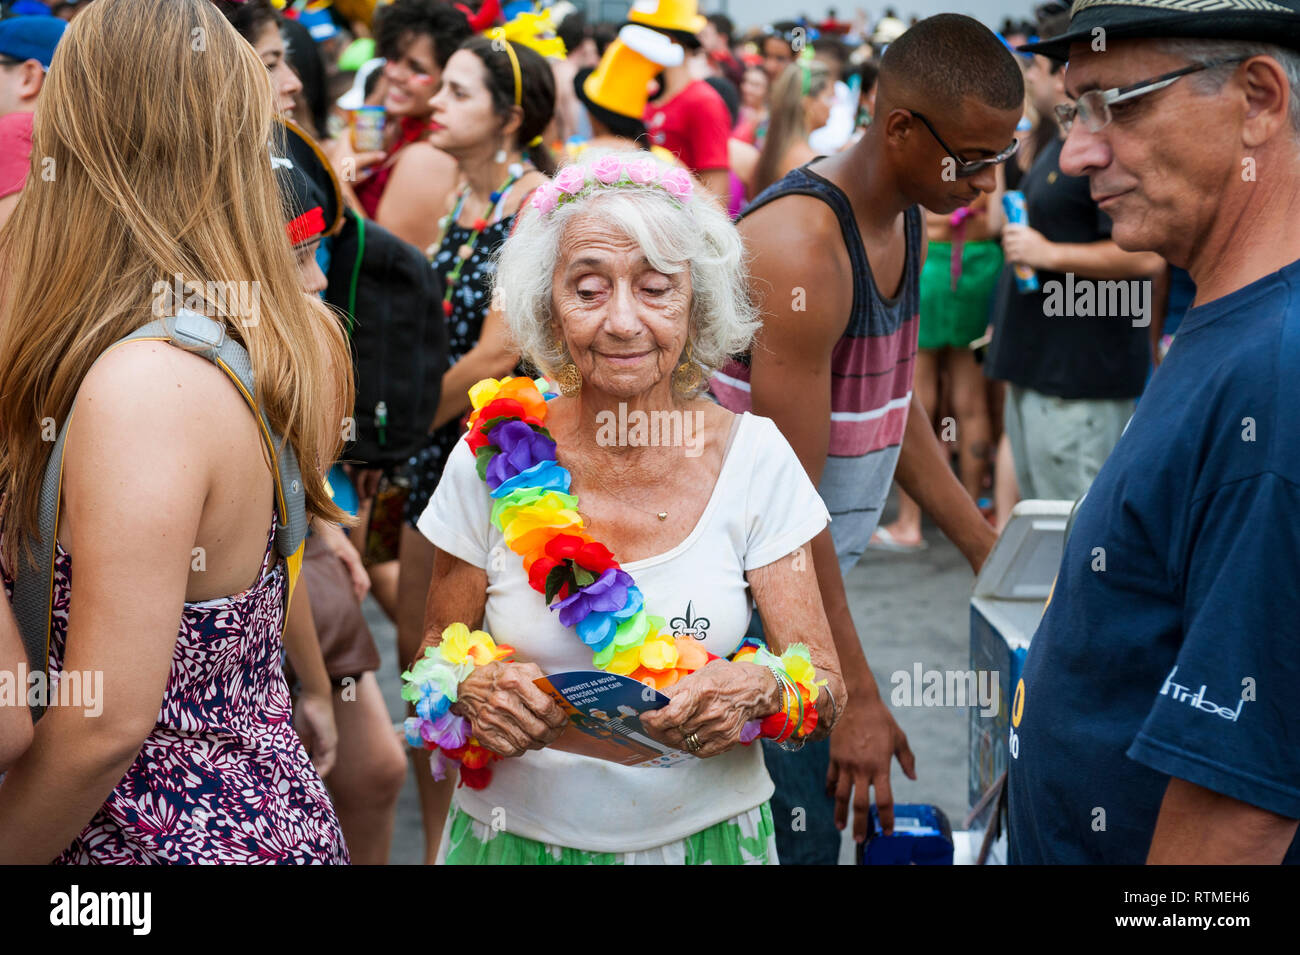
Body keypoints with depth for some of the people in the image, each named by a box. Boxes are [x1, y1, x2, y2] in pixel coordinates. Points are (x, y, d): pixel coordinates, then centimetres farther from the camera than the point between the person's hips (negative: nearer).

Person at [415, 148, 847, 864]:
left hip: (706, 832, 0)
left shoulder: (753, 456, -9)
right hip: (518, 835, 0)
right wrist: (473, 690, -20)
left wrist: (755, 691, -28)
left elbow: (824, 689, -7)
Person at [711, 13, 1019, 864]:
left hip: (813, 572, 9)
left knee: (808, 822, 14)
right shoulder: (801, 248, -24)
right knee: (799, 835, -5)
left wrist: (989, 552, 19)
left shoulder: (904, 222, 5)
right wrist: (859, 697, -21)